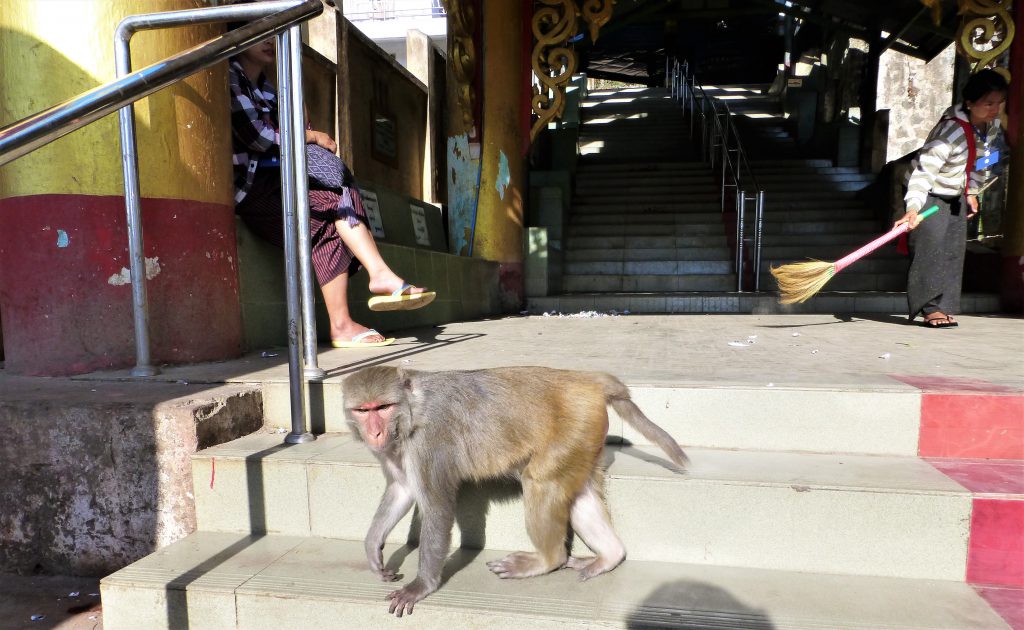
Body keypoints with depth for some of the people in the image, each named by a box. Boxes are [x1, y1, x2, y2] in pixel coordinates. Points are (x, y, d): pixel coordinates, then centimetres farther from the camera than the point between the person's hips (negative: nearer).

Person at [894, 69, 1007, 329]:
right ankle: (930, 308, -11)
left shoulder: (993, 125, -4)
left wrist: (972, 192, 17)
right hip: (930, 193, -8)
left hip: (957, 195, 8)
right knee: (930, 247, -17)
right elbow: (924, 170, -39)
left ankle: (944, 307, 9)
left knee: (954, 251, 5)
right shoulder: (951, 131, -31)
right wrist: (913, 207, -51)